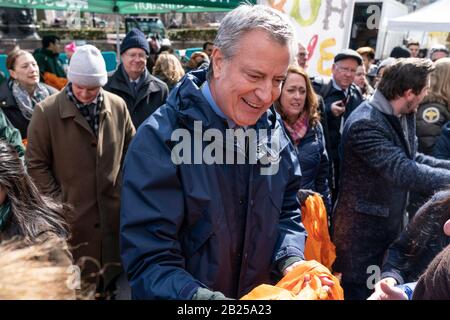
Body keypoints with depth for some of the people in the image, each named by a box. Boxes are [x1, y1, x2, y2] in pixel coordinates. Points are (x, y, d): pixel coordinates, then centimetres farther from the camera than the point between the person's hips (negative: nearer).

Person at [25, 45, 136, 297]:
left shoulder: (118, 106, 0)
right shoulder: (47, 111, -9)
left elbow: (131, 151, 10)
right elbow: (36, 163, -4)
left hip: (113, 211, 3)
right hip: (70, 214, -2)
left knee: (114, 276, 18)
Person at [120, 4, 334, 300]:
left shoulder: (273, 129, -6)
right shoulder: (160, 139, -25)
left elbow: (287, 209, 2)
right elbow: (149, 260, -26)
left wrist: (291, 262, -15)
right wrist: (205, 298, -40)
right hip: (199, 292, -4)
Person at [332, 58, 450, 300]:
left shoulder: (404, 115, 4)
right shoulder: (365, 124, -27)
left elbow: (412, 157, 10)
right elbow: (404, 171, -34)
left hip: (391, 223, 9)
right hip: (362, 229, -9)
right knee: (359, 291, 8)